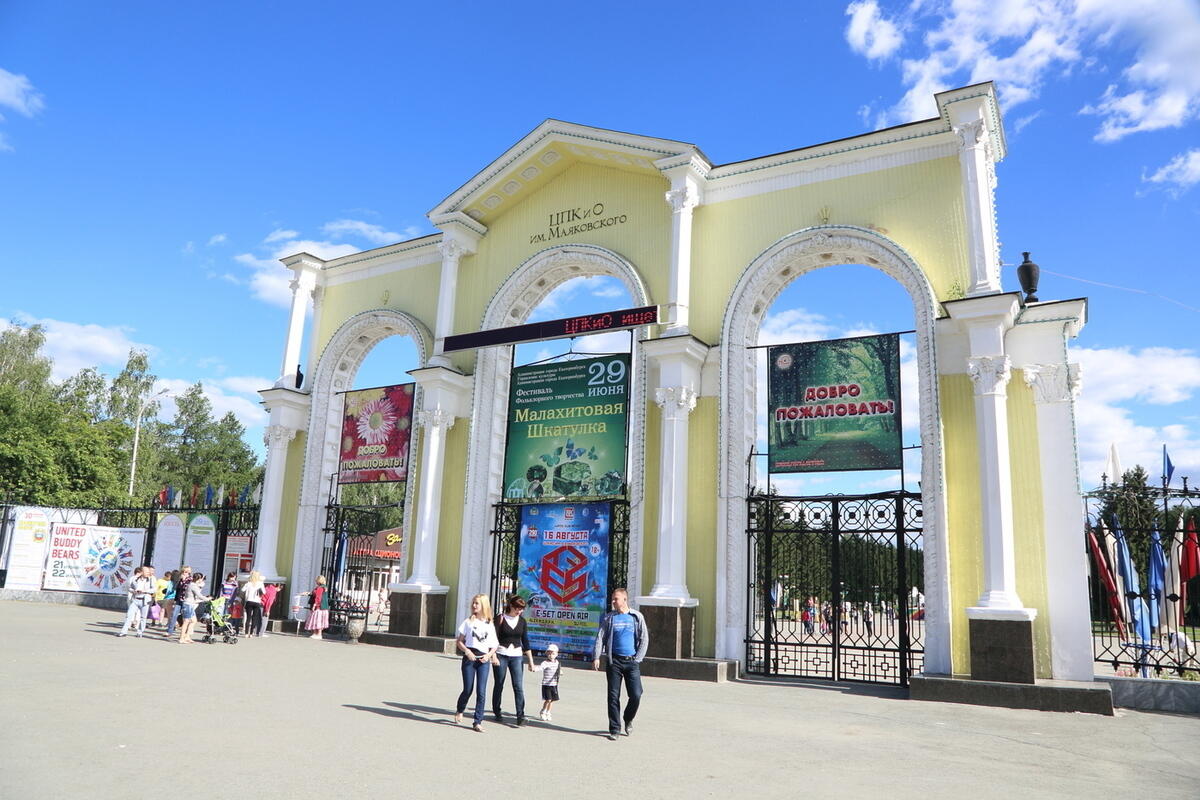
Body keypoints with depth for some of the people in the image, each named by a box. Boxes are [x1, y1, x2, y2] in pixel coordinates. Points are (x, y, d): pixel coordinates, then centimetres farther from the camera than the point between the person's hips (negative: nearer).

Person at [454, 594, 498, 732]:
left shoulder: (490, 625, 8)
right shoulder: (468, 622, 5)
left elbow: (494, 646, 11)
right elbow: (458, 641, 4)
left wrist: (488, 655, -8)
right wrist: (467, 651, -12)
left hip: (483, 660, 1)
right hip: (469, 658, -1)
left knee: (481, 692, -6)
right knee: (468, 689, 3)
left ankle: (478, 722, 1)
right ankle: (459, 711, 33)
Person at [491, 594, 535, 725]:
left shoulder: (522, 621, 7)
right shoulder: (500, 619, -4)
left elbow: (525, 642, 10)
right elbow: (494, 638, -7)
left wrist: (531, 661, 9)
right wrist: (493, 655, -17)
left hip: (516, 656, 2)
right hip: (501, 655, -2)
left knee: (519, 686, -7)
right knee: (499, 685, 7)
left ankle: (521, 716, -6)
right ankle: (497, 713, 23)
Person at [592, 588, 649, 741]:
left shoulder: (637, 617, 5)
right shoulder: (609, 618, 6)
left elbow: (644, 639, 6)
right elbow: (600, 638, 3)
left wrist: (638, 658, -2)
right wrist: (596, 657, -9)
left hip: (631, 661, 0)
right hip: (614, 661, 1)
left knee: (636, 695, -6)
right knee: (613, 696, -1)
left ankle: (628, 719, 22)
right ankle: (614, 729, 10)